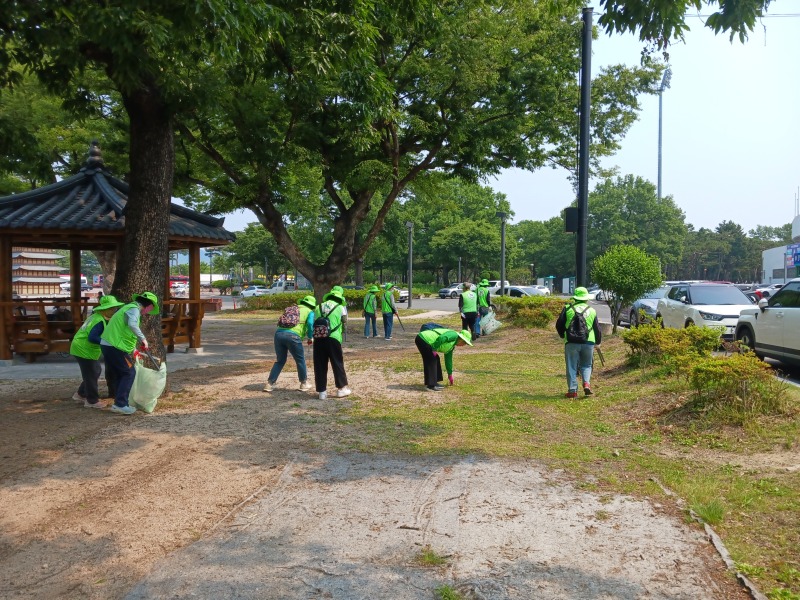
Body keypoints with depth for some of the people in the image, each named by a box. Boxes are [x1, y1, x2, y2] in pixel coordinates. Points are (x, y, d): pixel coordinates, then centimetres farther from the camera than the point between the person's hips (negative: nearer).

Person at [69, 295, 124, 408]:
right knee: (92, 375, -2)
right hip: (84, 350, -10)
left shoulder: (96, 316, 7)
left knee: (95, 372, 18)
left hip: (82, 348, 10)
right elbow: (92, 337, -32)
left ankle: (80, 394, 30)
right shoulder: (100, 321, -25)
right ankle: (92, 401, 9)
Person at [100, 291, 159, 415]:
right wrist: (143, 338, -25)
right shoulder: (134, 309, -10)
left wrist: (133, 349, 31)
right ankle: (120, 404, -4)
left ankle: (120, 403, 20)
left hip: (107, 345, 10)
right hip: (115, 346, -10)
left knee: (120, 375, 17)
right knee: (129, 373, -3)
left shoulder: (129, 307, 21)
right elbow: (132, 324, -33)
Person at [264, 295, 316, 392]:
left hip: (279, 333, 5)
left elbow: (280, 322, 25)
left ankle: (270, 384, 16)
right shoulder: (310, 312, 15)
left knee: (280, 361, 20)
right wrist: (310, 338, 8)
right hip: (293, 336, -5)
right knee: (300, 361, 14)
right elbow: (310, 324, -4)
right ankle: (304, 384, 24)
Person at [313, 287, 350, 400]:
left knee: (320, 365, 8)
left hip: (318, 338, 3)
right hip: (333, 338, -3)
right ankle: (342, 388, 17)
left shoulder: (318, 307, 15)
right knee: (338, 364, 10)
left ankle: (322, 391, 10)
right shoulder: (340, 308, 7)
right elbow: (342, 325, 11)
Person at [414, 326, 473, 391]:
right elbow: (441, 338, -25)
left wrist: (450, 375, 34)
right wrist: (434, 350, -16)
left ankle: (433, 383, 20)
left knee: (436, 360, 14)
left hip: (424, 340, 10)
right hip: (423, 339, -10)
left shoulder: (452, 346, 21)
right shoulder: (454, 335, -8)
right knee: (432, 361, -8)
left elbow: (448, 360, 29)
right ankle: (431, 385, -5)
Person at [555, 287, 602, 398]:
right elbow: (597, 329, 15)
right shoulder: (592, 311, 11)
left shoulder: (567, 309, 4)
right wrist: (598, 341, 31)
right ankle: (587, 383, -6)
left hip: (572, 343, -2)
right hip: (588, 343, 2)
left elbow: (559, 325, 5)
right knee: (586, 365, 16)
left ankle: (572, 390, 2)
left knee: (572, 367, 4)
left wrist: (563, 335, 24)